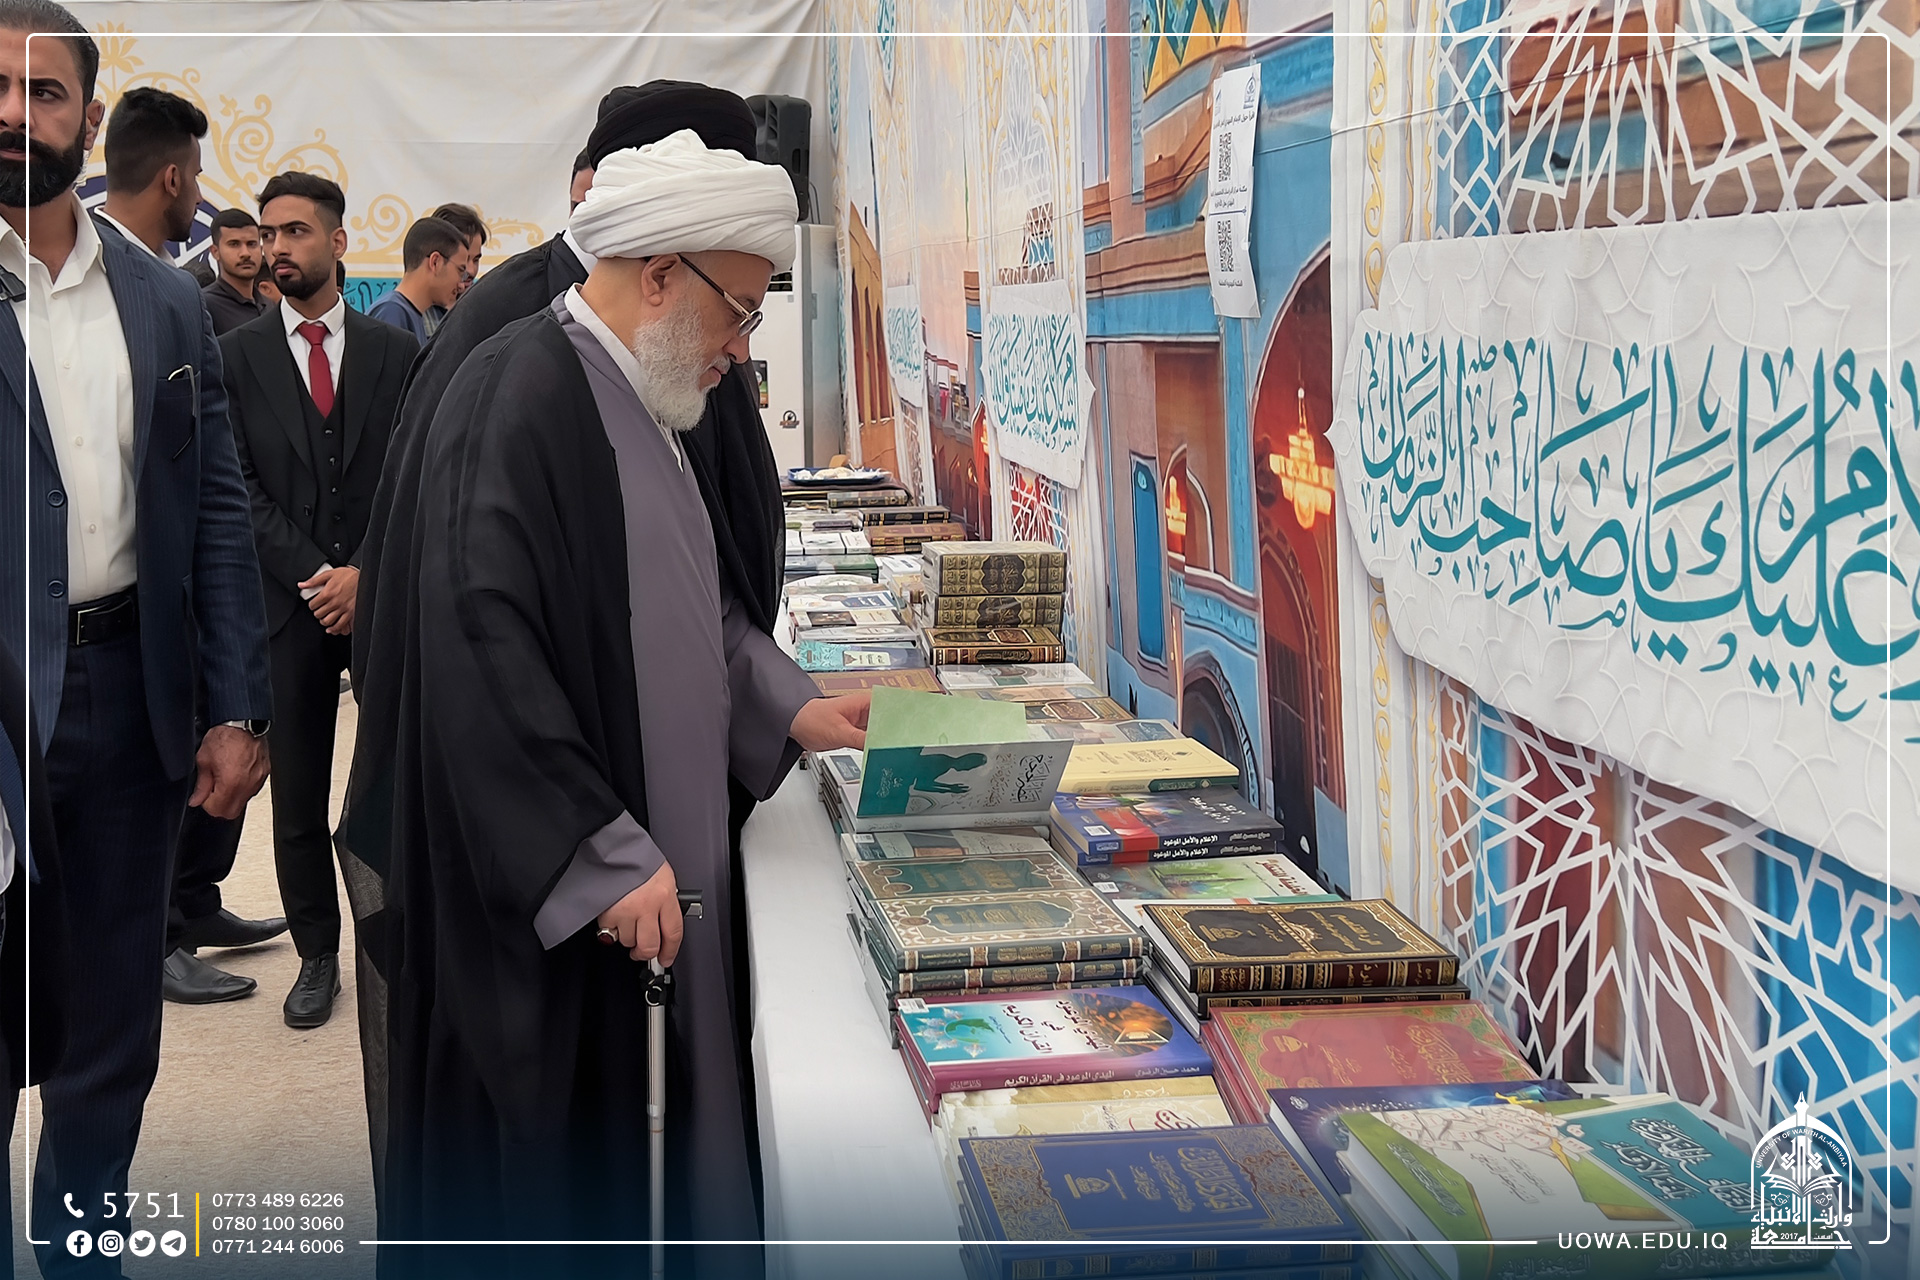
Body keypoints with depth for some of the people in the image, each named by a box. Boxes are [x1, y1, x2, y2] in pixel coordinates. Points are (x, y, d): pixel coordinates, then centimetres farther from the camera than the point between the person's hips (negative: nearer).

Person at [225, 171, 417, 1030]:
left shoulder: (396, 351, 7)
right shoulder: (236, 356, 5)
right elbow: (240, 486, 0)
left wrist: (365, 572, -10)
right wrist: (315, 577, -9)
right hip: (288, 604, 0)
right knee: (298, 791, 5)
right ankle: (317, 955, 16)